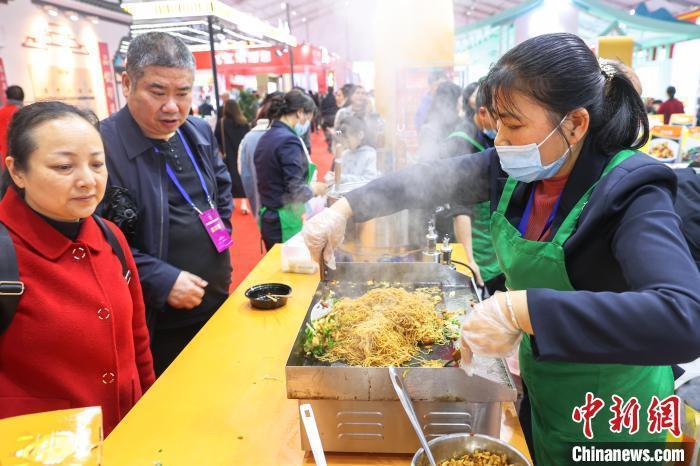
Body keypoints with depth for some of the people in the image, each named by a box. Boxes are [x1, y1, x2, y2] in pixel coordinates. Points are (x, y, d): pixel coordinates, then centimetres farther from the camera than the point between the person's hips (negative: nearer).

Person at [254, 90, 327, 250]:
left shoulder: (266, 137, 9)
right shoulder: (288, 140, -18)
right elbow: (296, 193, -22)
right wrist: (314, 189, -4)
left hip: (269, 220, 9)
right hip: (285, 224, -9)